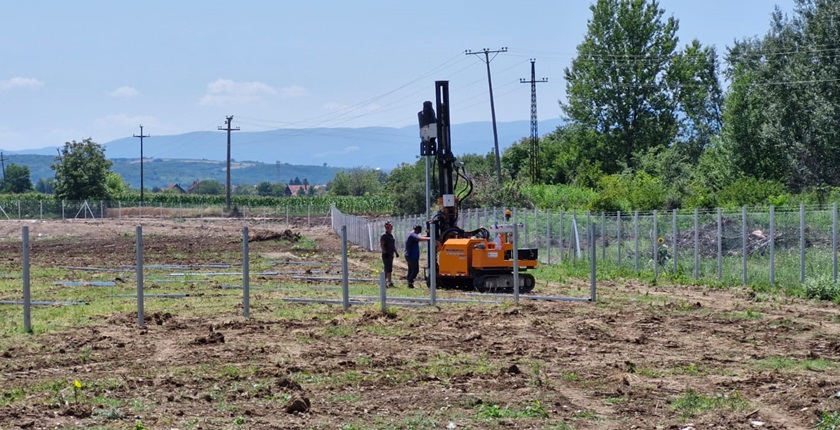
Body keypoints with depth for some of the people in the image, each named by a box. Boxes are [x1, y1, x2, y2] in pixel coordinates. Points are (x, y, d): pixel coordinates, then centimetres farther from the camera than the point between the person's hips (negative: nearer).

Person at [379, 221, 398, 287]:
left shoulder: (391, 235, 18)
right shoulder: (384, 235, -10)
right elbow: (381, 245, -16)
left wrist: (396, 252, 21)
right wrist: (385, 252, -24)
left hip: (391, 254, 9)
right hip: (386, 255, -9)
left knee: (387, 269, 12)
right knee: (389, 268, -15)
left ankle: (384, 281, 19)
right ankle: (389, 282, -19)